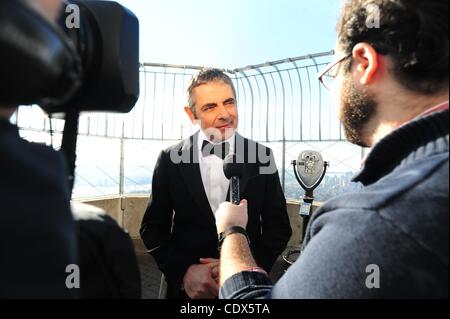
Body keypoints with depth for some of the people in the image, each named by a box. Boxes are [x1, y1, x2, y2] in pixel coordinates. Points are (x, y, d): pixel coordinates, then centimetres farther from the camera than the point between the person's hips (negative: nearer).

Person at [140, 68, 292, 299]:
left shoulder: (262, 157, -8)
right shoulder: (171, 159, -8)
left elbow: (278, 227, -3)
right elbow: (152, 227, -2)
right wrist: (184, 271, -16)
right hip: (185, 287, 0)